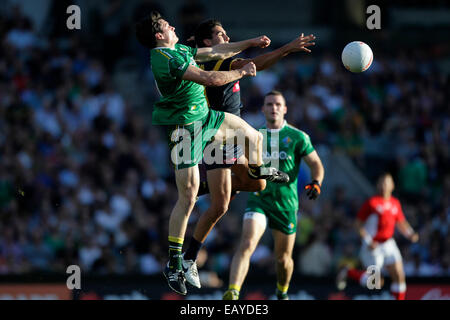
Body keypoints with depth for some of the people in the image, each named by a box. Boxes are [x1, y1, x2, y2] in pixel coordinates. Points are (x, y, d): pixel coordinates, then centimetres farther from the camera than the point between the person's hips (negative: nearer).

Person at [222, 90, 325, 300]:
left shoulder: (297, 137, 1)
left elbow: (316, 164, 2)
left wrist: (315, 183, -17)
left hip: (286, 204, -1)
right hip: (259, 199, 1)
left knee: (283, 258, 10)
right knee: (246, 245, -22)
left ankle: (282, 293, 40)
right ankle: (232, 294, -34)